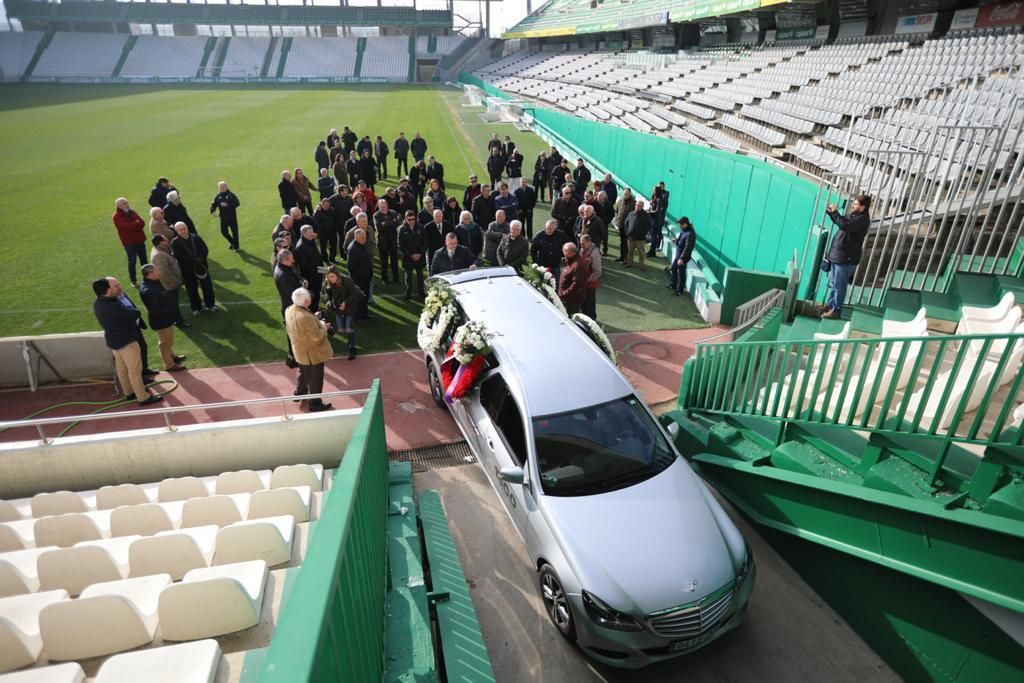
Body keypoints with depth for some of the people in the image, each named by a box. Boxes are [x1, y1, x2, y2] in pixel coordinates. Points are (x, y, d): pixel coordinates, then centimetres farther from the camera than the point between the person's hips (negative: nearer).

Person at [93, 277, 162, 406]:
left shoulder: (98, 303, -3)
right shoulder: (112, 307, -35)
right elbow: (135, 314, -23)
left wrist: (128, 311, -10)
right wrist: (134, 311, -2)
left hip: (114, 340, 9)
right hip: (126, 341, -9)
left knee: (121, 368, 23)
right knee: (135, 370, 4)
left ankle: (129, 391, 40)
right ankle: (143, 397, 15)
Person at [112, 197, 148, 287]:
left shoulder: (132, 212, 11)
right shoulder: (117, 216, -8)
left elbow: (142, 223, 1)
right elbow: (125, 226, -22)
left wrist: (133, 226, -16)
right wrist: (137, 223, -9)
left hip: (139, 239, 6)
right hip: (129, 242, -6)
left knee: (144, 259, 12)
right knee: (132, 261, -3)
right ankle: (133, 281, 5)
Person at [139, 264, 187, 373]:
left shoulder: (154, 283, -1)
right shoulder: (147, 291, -32)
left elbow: (164, 296, 14)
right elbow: (155, 310, -32)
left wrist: (173, 301, -2)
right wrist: (171, 311, -21)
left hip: (165, 318, 10)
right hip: (161, 321, -10)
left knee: (168, 341, 29)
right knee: (165, 342, 9)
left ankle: (172, 356, 49)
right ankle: (169, 365, 25)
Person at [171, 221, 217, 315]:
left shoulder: (196, 238, -1)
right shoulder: (175, 243, -10)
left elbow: (205, 250, -1)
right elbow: (179, 256, -20)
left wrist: (201, 259, -20)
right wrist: (195, 260, -23)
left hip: (202, 267, 2)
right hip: (188, 271, -2)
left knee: (207, 287, 12)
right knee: (192, 290, 9)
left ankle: (210, 305, 31)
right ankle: (196, 308, 25)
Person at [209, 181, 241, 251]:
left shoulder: (231, 195, -8)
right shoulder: (218, 196, 5)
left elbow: (237, 203, -19)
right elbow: (214, 204, 3)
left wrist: (227, 205, -28)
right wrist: (212, 210, -17)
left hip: (232, 217, -4)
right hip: (223, 218, 4)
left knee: (234, 232, 2)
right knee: (223, 232, 8)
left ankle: (235, 247, 17)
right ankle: (232, 242, 34)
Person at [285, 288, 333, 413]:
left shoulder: (289, 310, -8)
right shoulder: (305, 318, -37)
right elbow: (317, 337, -29)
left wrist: (315, 320, 3)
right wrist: (323, 327, -12)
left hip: (300, 351, 9)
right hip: (312, 353, -9)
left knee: (303, 373, 31)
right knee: (315, 380, 12)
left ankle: (300, 394, 51)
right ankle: (315, 404, 27)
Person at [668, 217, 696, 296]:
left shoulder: (690, 234, -27)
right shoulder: (683, 230, 1)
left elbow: (688, 248, -28)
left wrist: (682, 258, -29)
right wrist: (676, 240, 4)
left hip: (683, 257, -10)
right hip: (678, 254, 10)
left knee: (681, 273, 3)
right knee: (673, 269, 24)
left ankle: (679, 290, 18)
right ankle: (673, 285, 43)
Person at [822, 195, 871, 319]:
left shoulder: (862, 219, -19)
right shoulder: (853, 215, 10)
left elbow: (845, 226, -33)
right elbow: (841, 221, 25)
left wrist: (834, 212, -26)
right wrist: (830, 212, 7)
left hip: (846, 258, -10)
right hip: (838, 255, 10)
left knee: (839, 286, -2)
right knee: (834, 283, 21)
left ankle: (836, 310, 7)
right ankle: (830, 305, 34)